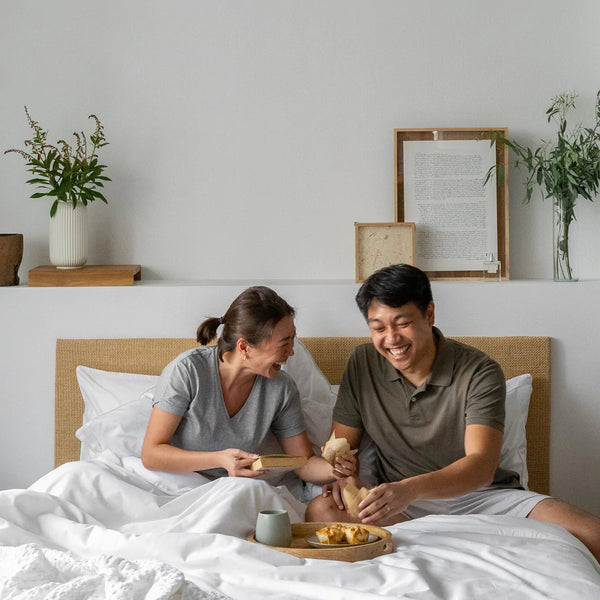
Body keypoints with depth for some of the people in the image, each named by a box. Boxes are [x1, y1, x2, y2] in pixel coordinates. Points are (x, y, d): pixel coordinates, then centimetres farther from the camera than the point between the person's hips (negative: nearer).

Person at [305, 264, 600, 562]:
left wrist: (410, 488, -42)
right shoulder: (362, 364, 0)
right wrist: (344, 475, -19)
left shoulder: (479, 372, -12)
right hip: (402, 502, 3)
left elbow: (482, 466, -24)